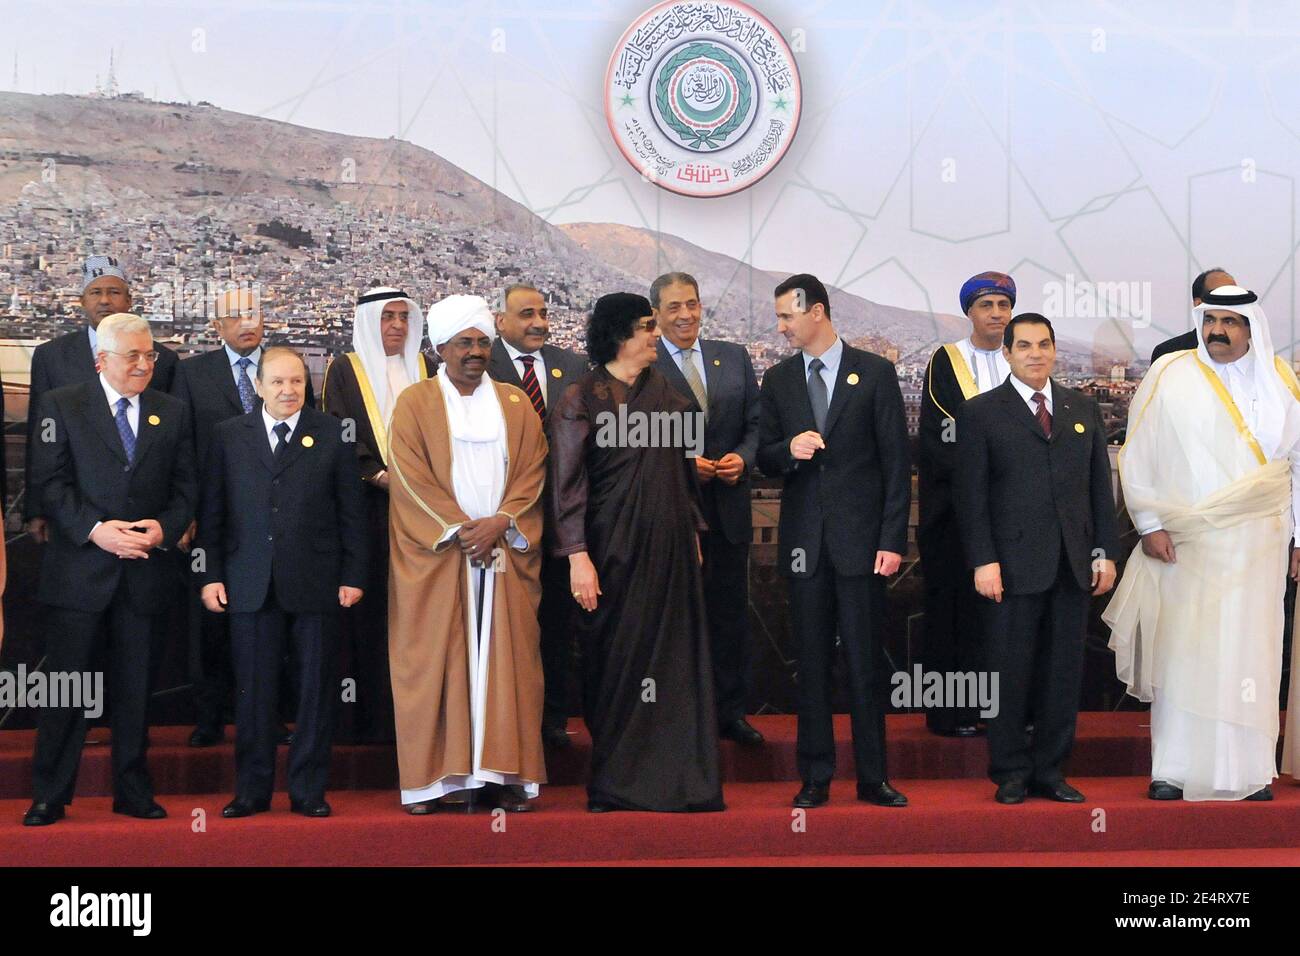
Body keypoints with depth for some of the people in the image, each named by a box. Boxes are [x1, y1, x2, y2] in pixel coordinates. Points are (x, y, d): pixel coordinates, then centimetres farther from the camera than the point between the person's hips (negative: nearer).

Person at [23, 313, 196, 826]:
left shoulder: (171, 412, 10)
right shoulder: (60, 405, 1)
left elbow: (185, 488, 9)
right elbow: (50, 484, -6)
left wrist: (165, 528, -10)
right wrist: (95, 530, -17)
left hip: (145, 570, 3)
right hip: (79, 571, -3)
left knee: (135, 687, 10)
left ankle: (133, 792, 19)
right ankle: (49, 796, 10)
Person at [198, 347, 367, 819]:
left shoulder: (333, 434, 4)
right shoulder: (228, 436, 8)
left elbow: (351, 511, 4)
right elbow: (211, 512, 8)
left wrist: (352, 576, 0)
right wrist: (211, 575, 2)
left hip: (316, 584, -1)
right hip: (250, 585, 1)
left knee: (315, 688, 4)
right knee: (253, 690, 5)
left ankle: (308, 789, 14)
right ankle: (252, 789, 15)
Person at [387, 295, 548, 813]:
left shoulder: (515, 405, 13)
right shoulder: (415, 403, 4)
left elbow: (532, 473, 5)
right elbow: (411, 479, -5)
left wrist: (500, 523, -11)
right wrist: (459, 530, -13)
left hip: (505, 552, 3)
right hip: (436, 557, -2)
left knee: (505, 659, 0)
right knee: (439, 662, -3)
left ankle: (505, 771, 3)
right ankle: (445, 776, 0)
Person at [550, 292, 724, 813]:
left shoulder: (666, 393, 11)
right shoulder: (581, 399, -6)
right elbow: (567, 483, -9)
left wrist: (693, 531, 14)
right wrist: (577, 555, -16)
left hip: (670, 547, 5)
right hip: (613, 548, -5)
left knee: (675, 660, 4)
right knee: (614, 665, 2)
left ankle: (678, 778, 11)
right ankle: (613, 783, 13)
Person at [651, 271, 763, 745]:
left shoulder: (734, 357, 9)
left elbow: (756, 422, 8)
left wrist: (743, 458, -10)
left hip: (728, 506, 4)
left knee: (731, 611, 11)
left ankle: (730, 710, 22)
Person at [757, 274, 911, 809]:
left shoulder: (875, 373, 0)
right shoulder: (778, 380, 10)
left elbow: (896, 461, -2)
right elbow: (765, 459, 13)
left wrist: (893, 540, -8)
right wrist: (788, 450, -12)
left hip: (859, 537, -3)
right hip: (804, 539, 3)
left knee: (865, 662, 1)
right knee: (811, 662, 6)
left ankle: (872, 778, 11)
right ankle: (815, 778, 13)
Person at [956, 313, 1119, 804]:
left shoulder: (1084, 410, 14)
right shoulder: (981, 412, 1)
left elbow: (1100, 486, 14)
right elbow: (971, 495, -4)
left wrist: (1105, 552, 7)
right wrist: (983, 561, -11)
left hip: (1072, 566, 4)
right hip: (1012, 565, -4)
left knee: (1064, 672, 7)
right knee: (1010, 672, 1)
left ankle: (1050, 770, 17)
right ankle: (1011, 772, 12)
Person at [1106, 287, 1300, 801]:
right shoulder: (1168, 376, 0)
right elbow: (1137, 455, 2)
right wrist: (1150, 524, -4)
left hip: (1256, 545, 2)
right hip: (1184, 542, -1)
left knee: (1250, 651, 2)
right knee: (1179, 650, -1)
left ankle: (1250, 770, 11)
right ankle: (1173, 771, 7)